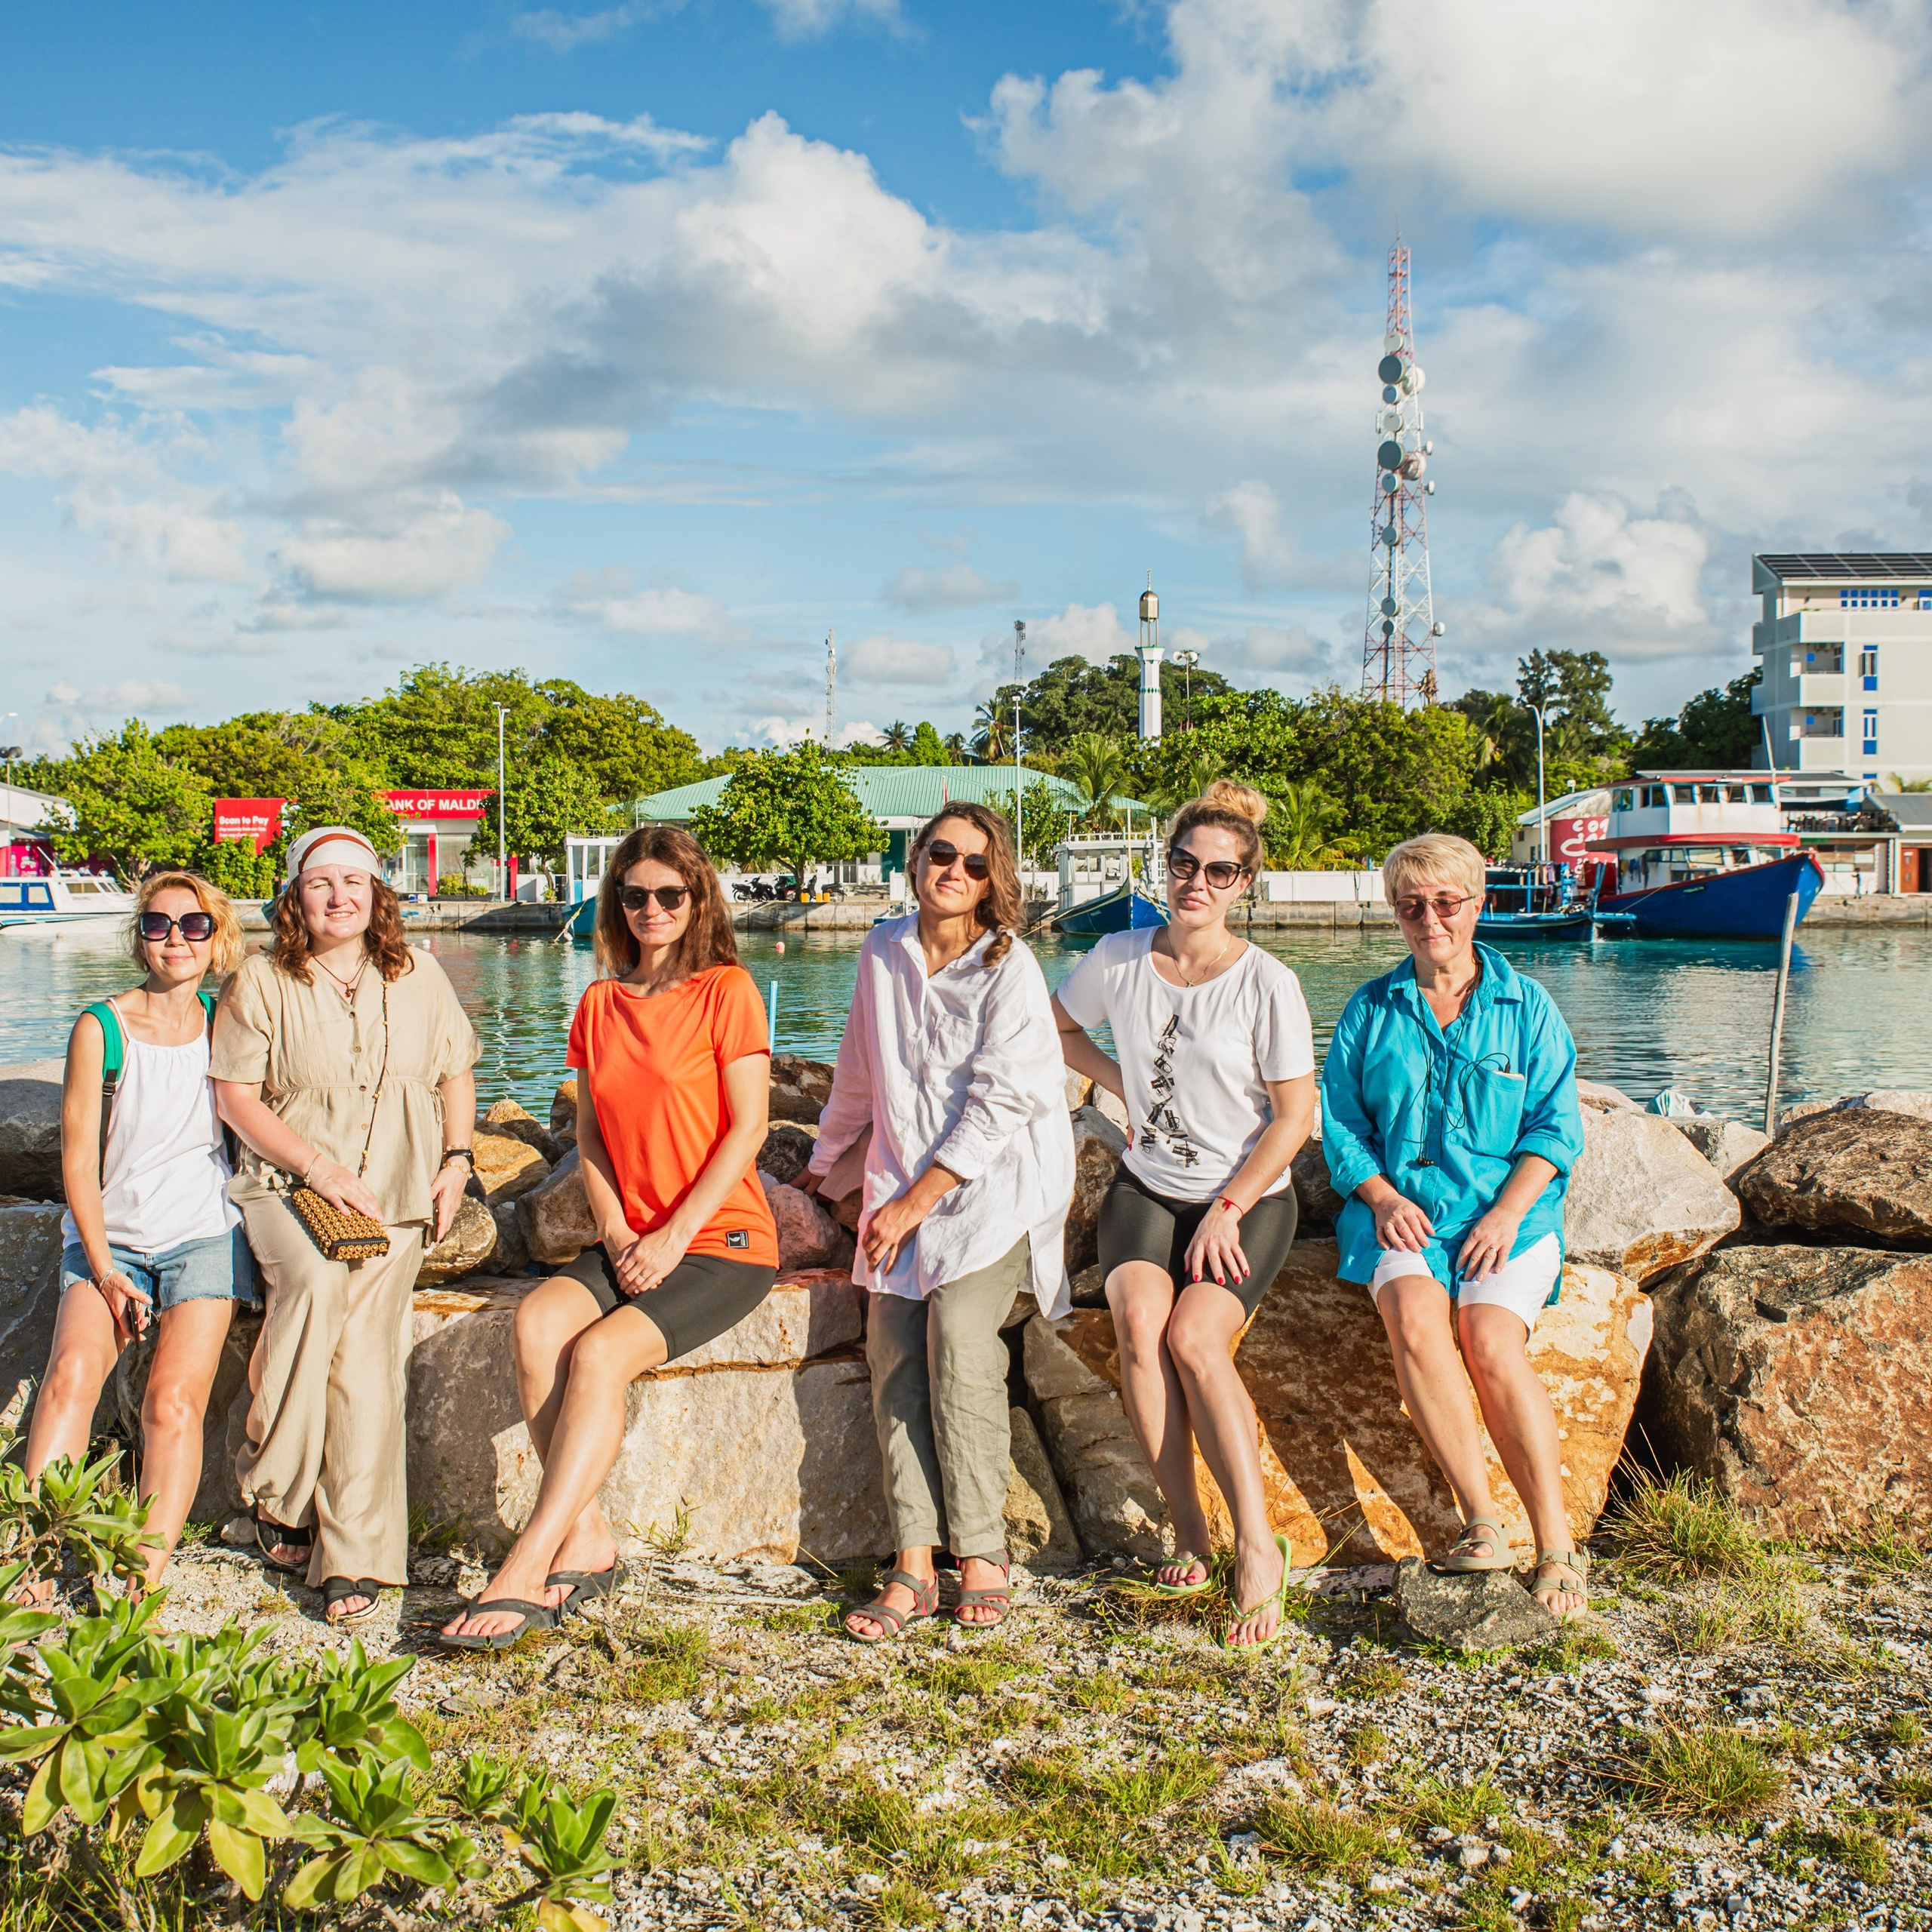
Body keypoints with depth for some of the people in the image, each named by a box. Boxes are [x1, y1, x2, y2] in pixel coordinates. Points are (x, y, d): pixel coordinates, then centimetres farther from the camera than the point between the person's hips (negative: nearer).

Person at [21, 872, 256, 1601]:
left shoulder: (225, 1022, 5)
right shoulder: (101, 1029, 0)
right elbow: (79, 1155, -2)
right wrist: (103, 1267, -9)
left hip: (203, 1233, 0)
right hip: (109, 1236, 0)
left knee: (174, 1398, -19)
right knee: (72, 1370, -25)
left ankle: (146, 1578, -21)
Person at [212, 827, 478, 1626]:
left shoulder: (416, 976, 10)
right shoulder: (262, 982, 1)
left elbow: (455, 1072, 20)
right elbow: (235, 1096, -1)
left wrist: (456, 1158, 5)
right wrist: (318, 1167, -12)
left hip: (395, 1196, 2)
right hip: (286, 1184, -2)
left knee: (366, 1352, -18)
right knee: (317, 1274, -34)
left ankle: (353, 1558, -16)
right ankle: (278, 1490, -18)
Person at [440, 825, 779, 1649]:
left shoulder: (726, 990, -4)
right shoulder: (599, 1004, 14)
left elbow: (748, 1128, -9)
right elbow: (590, 1133, 14)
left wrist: (674, 1236, -15)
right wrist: (616, 1234, -3)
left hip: (723, 1244, -5)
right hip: (630, 1242, 5)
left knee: (598, 1353, -27)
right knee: (538, 1320, -24)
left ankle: (523, 1573, -25)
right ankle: (586, 1544, -18)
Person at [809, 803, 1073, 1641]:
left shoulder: (1010, 971, -6)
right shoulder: (884, 951, 10)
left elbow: (998, 1106, -11)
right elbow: (860, 1072, 23)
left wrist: (917, 1201, -12)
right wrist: (823, 1160, 33)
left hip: (996, 1186, -4)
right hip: (904, 1179, 5)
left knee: (958, 1332, -25)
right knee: (893, 1350, -13)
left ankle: (983, 1552, -14)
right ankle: (912, 1566, -13)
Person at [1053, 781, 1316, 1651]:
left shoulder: (1267, 984, -10)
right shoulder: (1118, 959, 0)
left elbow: (1294, 1117, -7)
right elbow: (1056, 1028, 20)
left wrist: (1226, 1212, -13)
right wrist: (1123, 1083, 5)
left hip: (1248, 1196, -3)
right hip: (1147, 1188, 3)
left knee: (1195, 1335, -26)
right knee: (1139, 1316, -25)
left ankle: (1258, 1549, -17)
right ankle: (1188, 1534, -16)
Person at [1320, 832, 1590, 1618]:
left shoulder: (1527, 1008, 10)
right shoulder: (1370, 1011, 14)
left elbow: (1554, 1127, 4)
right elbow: (1341, 1122, 12)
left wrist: (1505, 1214, -9)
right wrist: (1382, 1196, -5)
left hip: (1507, 1212, -1)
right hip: (1401, 1213, 1)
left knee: (1491, 1340, -28)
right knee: (1414, 1317, -31)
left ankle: (1557, 1545, -19)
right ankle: (1481, 1523, -25)